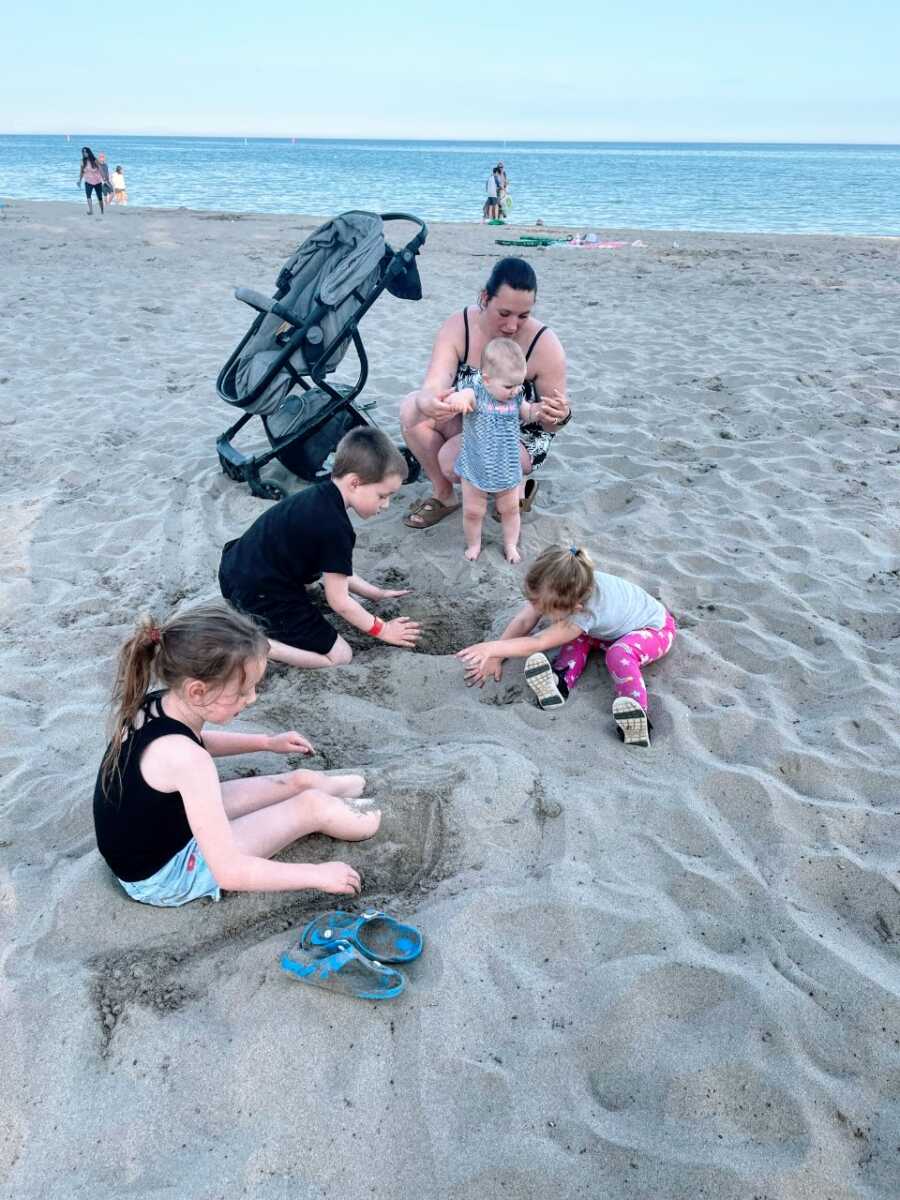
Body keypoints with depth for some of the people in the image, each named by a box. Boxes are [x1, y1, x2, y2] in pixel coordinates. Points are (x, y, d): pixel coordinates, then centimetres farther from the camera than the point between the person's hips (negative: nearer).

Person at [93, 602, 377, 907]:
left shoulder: (156, 705, -10)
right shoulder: (184, 758, -36)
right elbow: (229, 872, -34)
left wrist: (267, 742, 17)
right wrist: (318, 874, -23)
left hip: (164, 827, 8)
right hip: (162, 878, -8)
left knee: (300, 782, 11)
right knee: (311, 806, -8)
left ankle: (361, 786, 35)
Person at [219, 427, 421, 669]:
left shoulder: (320, 495, 4)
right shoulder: (335, 528, -23)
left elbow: (334, 570, 16)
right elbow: (338, 601, -13)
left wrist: (375, 593, 17)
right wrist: (382, 629, -2)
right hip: (257, 595, -9)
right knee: (339, 656, -3)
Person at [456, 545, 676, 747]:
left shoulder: (585, 612, -43)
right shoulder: (559, 591, -25)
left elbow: (538, 643, -40)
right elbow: (523, 621, -20)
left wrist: (491, 648, -44)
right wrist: (493, 657, -26)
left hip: (655, 628, -8)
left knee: (619, 654, -36)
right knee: (577, 635, -17)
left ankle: (635, 710, -40)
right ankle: (561, 681, -24)